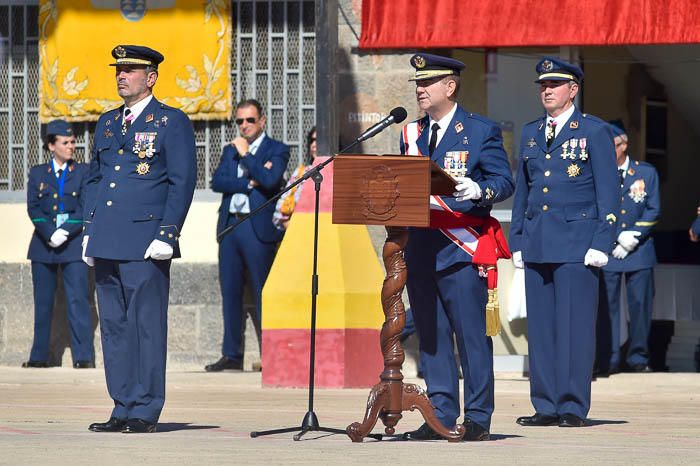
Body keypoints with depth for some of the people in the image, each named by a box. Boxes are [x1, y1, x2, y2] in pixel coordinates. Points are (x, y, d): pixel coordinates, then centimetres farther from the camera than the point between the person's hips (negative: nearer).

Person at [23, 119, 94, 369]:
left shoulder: (83, 172, 6)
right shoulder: (37, 173, 11)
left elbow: (86, 208, -2)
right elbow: (33, 208, 2)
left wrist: (66, 232, -14)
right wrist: (50, 234, -13)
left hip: (73, 244, -2)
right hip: (43, 245, 2)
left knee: (78, 300, -9)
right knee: (42, 302, 5)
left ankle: (84, 356, -9)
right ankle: (39, 356, 12)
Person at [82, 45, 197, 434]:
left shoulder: (172, 122, 0)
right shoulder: (107, 124, 19)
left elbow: (183, 182, -6)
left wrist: (166, 234, -13)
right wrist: (89, 232, 14)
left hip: (145, 243, -7)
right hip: (107, 242, 7)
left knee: (146, 325, -5)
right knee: (113, 325, 7)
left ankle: (144, 412, -3)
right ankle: (123, 409, 11)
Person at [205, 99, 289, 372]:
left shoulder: (276, 150, 4)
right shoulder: (230, 150, 18)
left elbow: (269, 180, -15)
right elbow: (217, 182, 3)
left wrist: (245, 155, -6)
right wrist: (248, 182, -9)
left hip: (258, 228, -5)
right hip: (230, 226, 5)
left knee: (263, 294, -5)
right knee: (230, 292, 6)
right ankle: (232, 355, 10)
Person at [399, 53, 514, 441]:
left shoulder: (482, 131, 1)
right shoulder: (411, 134, 17)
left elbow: (504, 181, -3)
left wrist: (478, 190, -22)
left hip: (462, 248, -5)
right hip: (420, 249, 5)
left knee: (472, 334, -5)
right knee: (431, 336, 6)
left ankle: (477, 418, 0)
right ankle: (441, 415, 11)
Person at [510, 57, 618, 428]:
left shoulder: (595, 132, 1)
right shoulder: (530, 133, 17)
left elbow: (609, 192, -2)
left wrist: (601, 244, -9)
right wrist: (517, 242, 14)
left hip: (577, 242, -5)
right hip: (537, 244, 5)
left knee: (575, 326, -6)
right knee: (540, 327, 4)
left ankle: (573, 407, -2)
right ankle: (546, 407, 9)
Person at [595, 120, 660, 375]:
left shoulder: (646, 173, 6)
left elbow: (653, 210, 4)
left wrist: (633, 238, -7)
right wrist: (617, 239, -9)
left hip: (640, 250, 1)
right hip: (607, 250, -1)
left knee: (640, 305, 1)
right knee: (607, 306, -6)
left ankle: (638, 357, 10)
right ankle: (607, 361, -5)